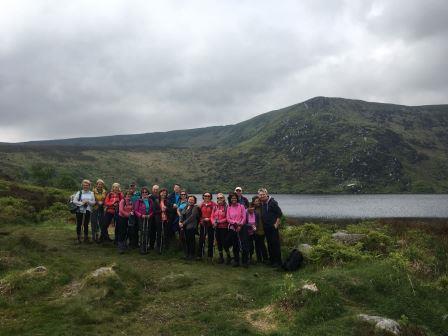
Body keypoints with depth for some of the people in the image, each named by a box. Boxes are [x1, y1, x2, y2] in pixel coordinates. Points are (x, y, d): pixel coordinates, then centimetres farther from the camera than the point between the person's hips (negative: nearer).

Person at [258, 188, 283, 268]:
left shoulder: (272, 202, -12)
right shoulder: (261, 203, 8)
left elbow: (280, 214, -12)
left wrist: (276, 224, -13)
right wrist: (263, 225, 10)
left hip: (273, 227, -7)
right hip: (266, 228, 7)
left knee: (275, 244, -4)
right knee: (269, 244, 13)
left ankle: (278, 262, 2)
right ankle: (272, 260, 22)